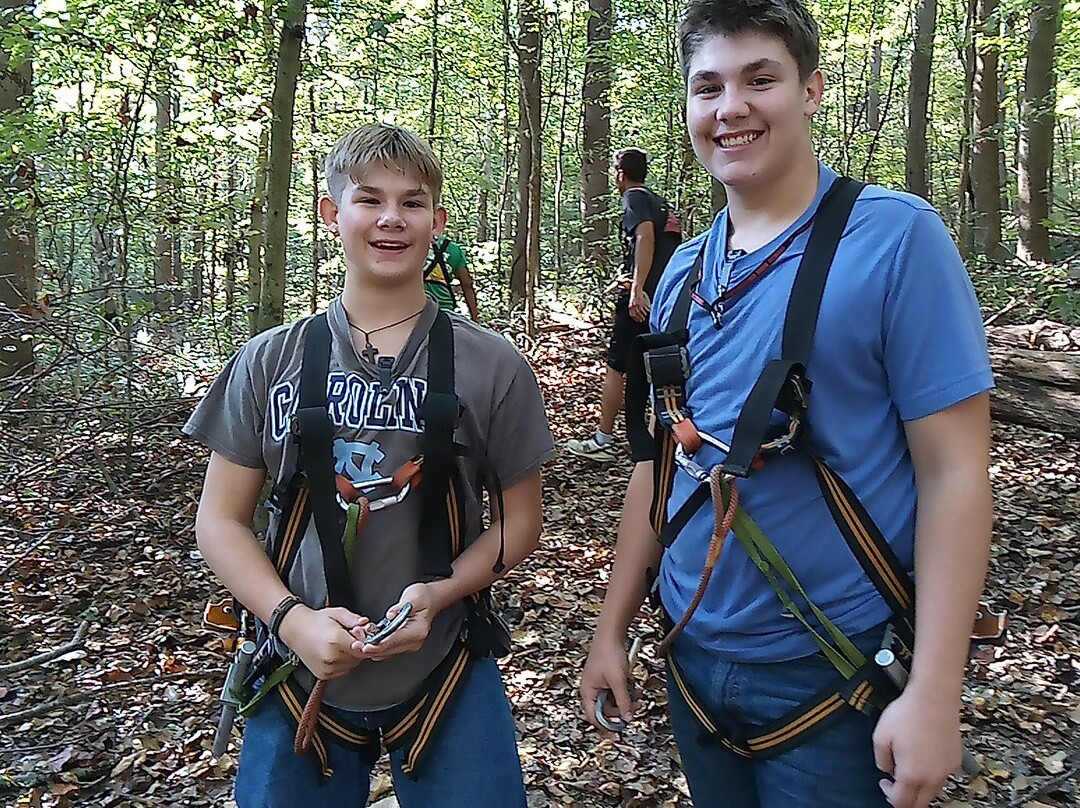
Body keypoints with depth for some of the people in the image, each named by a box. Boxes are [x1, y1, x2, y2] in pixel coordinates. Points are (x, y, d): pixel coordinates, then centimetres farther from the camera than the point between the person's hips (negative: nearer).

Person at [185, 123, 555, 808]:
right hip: (301, 677, 1)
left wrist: (440, 592, -16)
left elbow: (520, 521, 1)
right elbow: (221, 520, 2)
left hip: (445, 677, -1)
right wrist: (291, 617, -14)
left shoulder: (492, 366, -4)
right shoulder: (269, 363, -1)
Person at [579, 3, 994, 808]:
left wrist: (933, 693, -18)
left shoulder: (896, 236, -13)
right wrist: (613, 626, 10)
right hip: (694, 661, 5)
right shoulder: (681, 273, 3)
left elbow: (953, 472, -14)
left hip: (833, 679, -5)